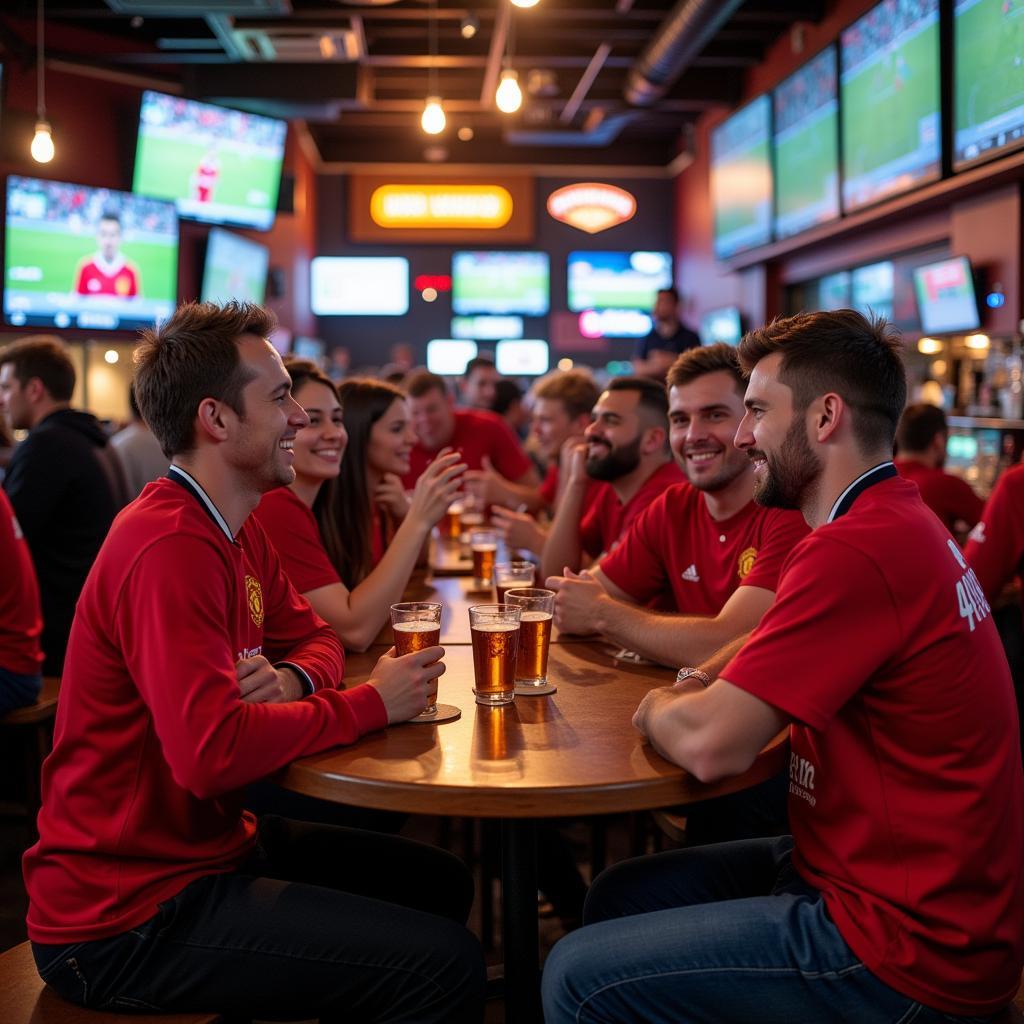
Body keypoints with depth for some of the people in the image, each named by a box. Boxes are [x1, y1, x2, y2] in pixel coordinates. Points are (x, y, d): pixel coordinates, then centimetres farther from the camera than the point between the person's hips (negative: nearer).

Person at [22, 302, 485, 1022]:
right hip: (125, 909, -10)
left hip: (208, 841, 10)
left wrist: (291, 681, -10)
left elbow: (314, 637, 15)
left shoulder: (241, 531, 7)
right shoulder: (172, 548, -25)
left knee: (441, 882, 16)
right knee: (445, 963, -17)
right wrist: (369, 704, -19)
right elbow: (212, 752, -33)